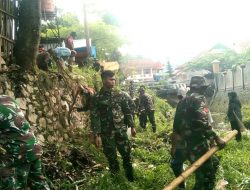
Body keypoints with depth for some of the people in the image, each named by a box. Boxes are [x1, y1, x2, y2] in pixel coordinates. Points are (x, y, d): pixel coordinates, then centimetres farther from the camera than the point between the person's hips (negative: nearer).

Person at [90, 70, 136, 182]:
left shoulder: (121, 94, 3)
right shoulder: (97, 98, -5)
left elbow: (128, 112, 9)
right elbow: (94, 117, -7)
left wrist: (132, 126, 6)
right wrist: (97, 135, -12)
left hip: (121, 131, 2)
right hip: (107, 133, -1)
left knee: (126, 154, 7)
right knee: (111, 156, 9)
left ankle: (130, 176, 26)